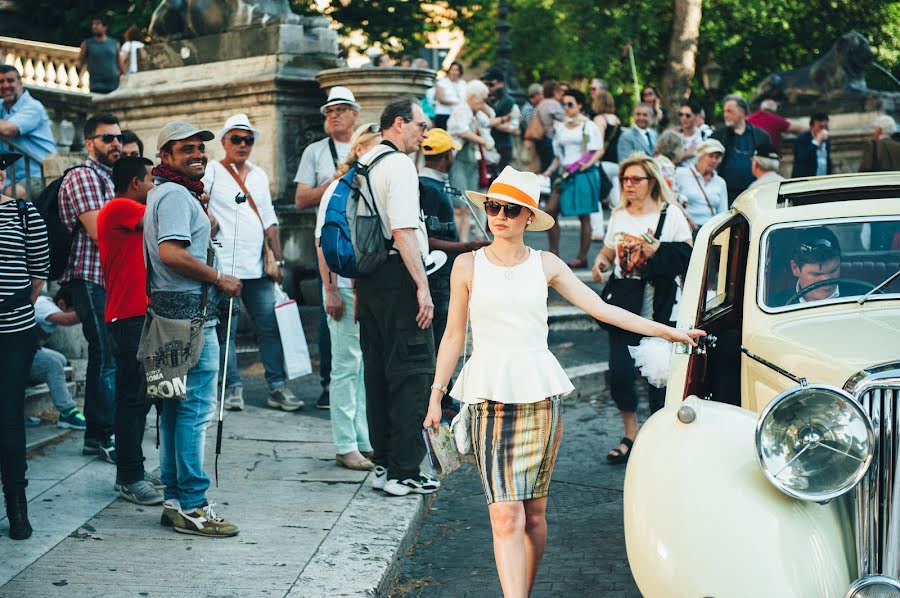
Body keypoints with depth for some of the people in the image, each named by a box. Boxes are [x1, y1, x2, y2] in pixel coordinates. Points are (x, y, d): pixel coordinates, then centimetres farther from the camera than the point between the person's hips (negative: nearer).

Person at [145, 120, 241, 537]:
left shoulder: (164, 192, 20)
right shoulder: (175, 194, -13)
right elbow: (172, 253, -26)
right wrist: (219, 278, -17)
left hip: (172, 310, 11)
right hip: (190, 314, -11)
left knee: (176, 407, 13)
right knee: (196, 408, -8)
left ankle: (175, 499, 20)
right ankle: (191, 506, -5)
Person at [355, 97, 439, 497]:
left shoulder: (362, 164, 16)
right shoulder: (398, 164, -12)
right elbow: (403, 230, -21)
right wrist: (422, 285, -21)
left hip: (369, 277, 9)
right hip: (398, 275, -9)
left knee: (377, 370, 14)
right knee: (411, 373, -4)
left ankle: (382, 464, 21)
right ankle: (404, 472, -2)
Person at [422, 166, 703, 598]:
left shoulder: (546, 265, 6)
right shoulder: (468, 265, 3)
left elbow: (602, 309, 7)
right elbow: (454, 334, 8)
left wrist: (667, 332, 5)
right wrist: (435, 396, 5)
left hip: (540, 393, 2)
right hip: (488, 394, -2)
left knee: (534, 510, 8)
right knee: (506, 514, -11)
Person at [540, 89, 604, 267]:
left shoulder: (588, 126, 2)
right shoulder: (560, 127, 16)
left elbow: (600, 150, -1)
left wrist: (588, 163, -17)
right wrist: (549, 171, 4)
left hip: (584, 174, -5)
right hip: (565, 175, 5)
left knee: (584, 216, -2)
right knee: (550, 211, -6)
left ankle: (582, 257, 4)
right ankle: (553, 253, 2)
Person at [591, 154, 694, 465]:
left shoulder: (671, 216, 0)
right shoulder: (618, 216, 13)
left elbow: (687, 254, -4)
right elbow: (608, 250, 21)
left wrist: (655, 249, -18)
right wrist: (600, 263, 0)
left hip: (659, 309, -4)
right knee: (619, 373, -3)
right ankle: (630, 436, 14)